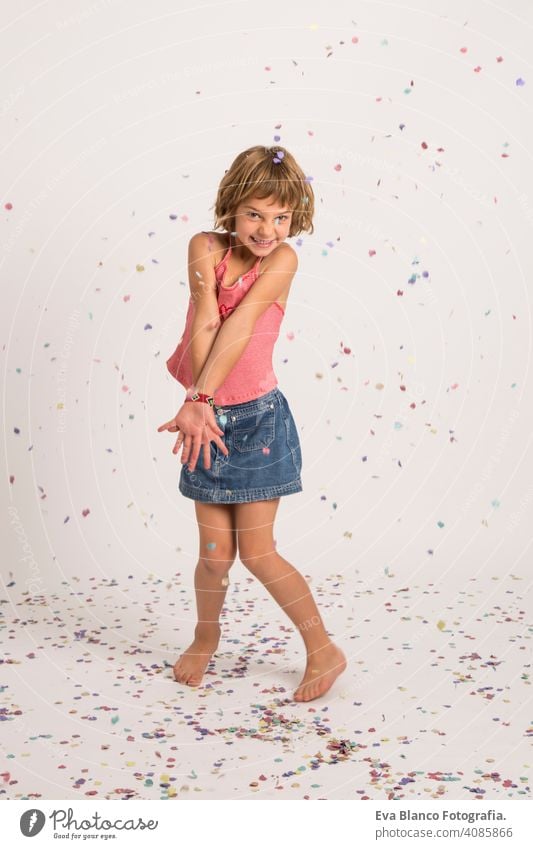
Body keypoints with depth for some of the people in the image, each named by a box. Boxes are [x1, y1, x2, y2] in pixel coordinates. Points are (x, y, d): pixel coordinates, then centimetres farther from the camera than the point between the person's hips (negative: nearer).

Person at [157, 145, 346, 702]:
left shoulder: (282, 259, -10)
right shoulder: (206, 247, -3)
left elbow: (239, 328, -20)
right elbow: (205, 325, -15)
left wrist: (198, 398, -28)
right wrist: (199, 405, -25)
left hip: (257, 419, -3)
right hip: (209, 421, 3)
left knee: (257, 553, 0)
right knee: (215, 551, 8)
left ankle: (324, 651, 18)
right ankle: (205, 638, 35)